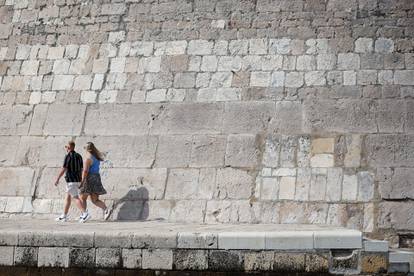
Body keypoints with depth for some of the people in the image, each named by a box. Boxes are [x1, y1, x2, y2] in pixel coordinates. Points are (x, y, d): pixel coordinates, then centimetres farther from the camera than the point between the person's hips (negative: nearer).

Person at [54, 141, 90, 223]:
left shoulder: (68, 156, -13)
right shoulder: (78, 156, 10)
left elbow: (63, 169, -15)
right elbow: (81, 169, 12)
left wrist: (57, 179, -7)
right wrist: (81, 181, 18)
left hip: (71, 181, -8)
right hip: (77, 180, 9)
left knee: (75, 198, -10)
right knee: (67, 198, 15)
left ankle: (85, 214, -21)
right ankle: (64, 216, 19)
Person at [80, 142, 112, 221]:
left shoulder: (88, 158, -12)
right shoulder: (96, 157, 14)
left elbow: (85, 171, -20)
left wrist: (82, 182, -20)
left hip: (89, 179, -8)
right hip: (97, 178, 8)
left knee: (83, 198, 7)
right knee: (95, 200, 5)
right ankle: (107, 209, -15)